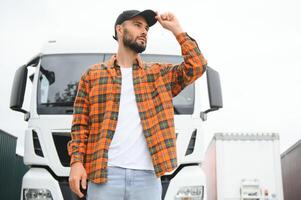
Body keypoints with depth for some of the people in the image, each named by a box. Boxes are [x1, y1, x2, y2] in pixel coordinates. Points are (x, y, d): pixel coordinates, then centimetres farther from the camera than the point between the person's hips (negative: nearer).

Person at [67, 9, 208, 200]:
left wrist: (176, 29, 7)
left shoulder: (159, 74, 16)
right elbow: (80, 125, 7)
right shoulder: (93, 74, 11)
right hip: (105, 172, -1)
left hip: (147, 175, 2)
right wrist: (76, 161, -5)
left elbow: (197, 66, 2)